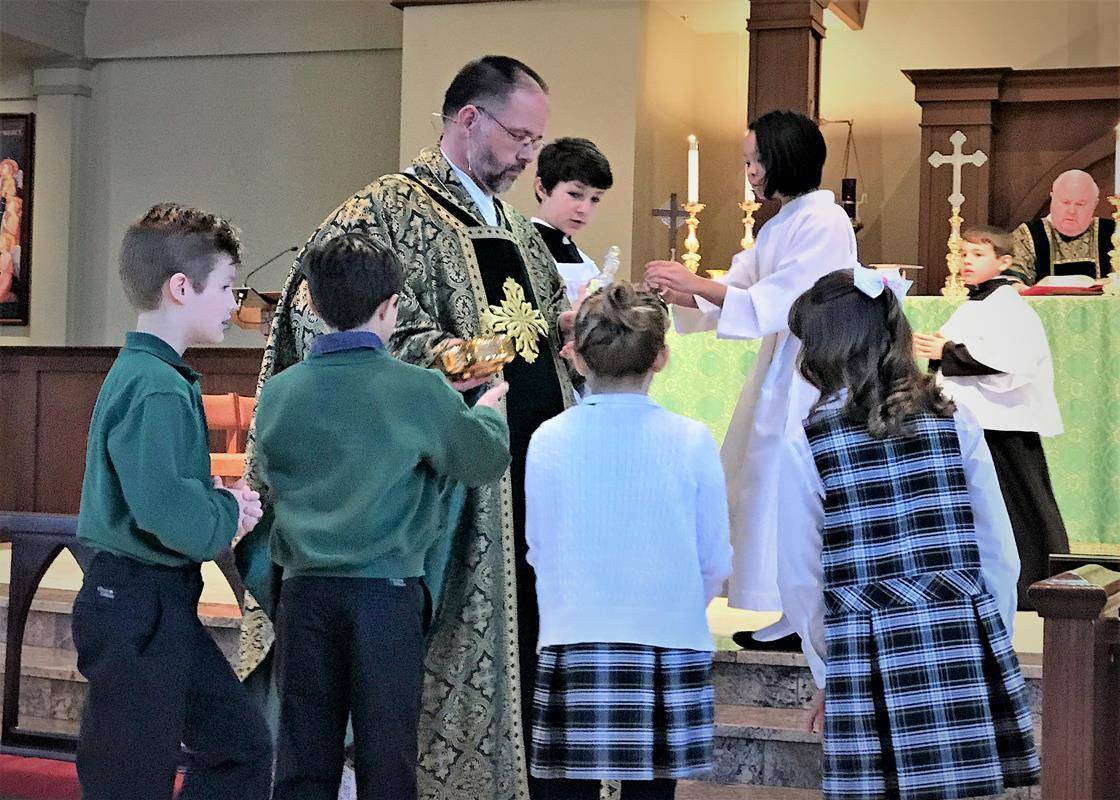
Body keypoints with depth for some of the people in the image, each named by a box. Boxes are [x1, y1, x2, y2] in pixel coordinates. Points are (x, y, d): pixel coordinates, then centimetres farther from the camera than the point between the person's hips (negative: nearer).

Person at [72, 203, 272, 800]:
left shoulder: (143, 373, 11)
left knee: (242, 750, 15)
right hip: (138, 609, -10)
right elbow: (170, 515, -31)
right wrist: (229, 509, -13)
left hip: (165, 604, 10)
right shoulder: (156, 390, -21)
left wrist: (220, 499, 2)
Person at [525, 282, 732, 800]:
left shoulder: (548, 441, -3)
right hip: (668, 649, 0)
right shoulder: (691, 442, -5)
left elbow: (537, 551, 8)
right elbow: (716, 563, 3)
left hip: (571, 648, 0)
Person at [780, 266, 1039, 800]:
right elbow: (999, 554, 7)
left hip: (871, 658, -3)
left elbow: (801, 580, 2)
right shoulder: (954, 420, 6)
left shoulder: (805, 442, -2)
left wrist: (828, 674, 14)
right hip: (971, 648, 3)